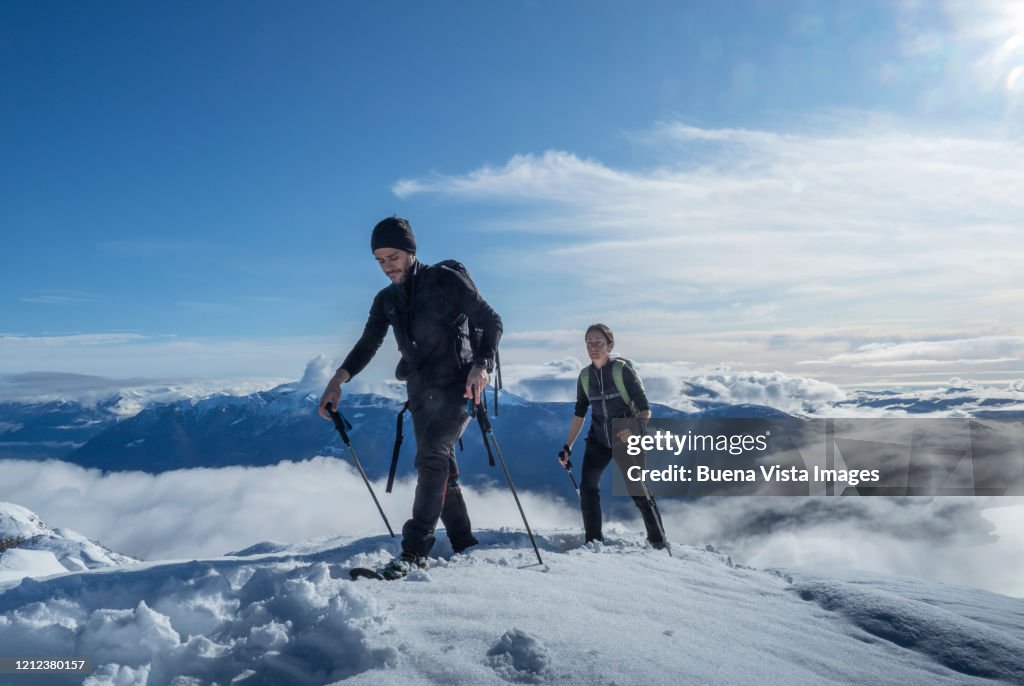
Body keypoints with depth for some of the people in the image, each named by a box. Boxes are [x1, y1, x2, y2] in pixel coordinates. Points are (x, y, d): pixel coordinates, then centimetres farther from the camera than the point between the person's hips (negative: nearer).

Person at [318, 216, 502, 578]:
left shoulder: (446, 279, -6)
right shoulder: (386, 300, 11)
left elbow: (491, 321, -7)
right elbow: (367, 345, 10)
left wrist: (481, 364, -24)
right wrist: (338, 380, -8)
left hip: (457, 385, -6)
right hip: (421, 393, 7)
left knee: (431, 458, -21)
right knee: (441, 469, 8)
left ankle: (414, 551, -20)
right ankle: (465, 545, 19)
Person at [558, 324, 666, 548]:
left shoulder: (623, 369, -14)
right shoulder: (585, 376, 0)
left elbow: (645, 410, -15)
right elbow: (579, 414, 9)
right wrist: (568, 447, 6)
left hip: (626, 440, -4)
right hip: (598, 440, 4)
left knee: (639, 492, 0)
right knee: (587, 487, -13)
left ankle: (658, 542, 19)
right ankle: (593, 540, -1)